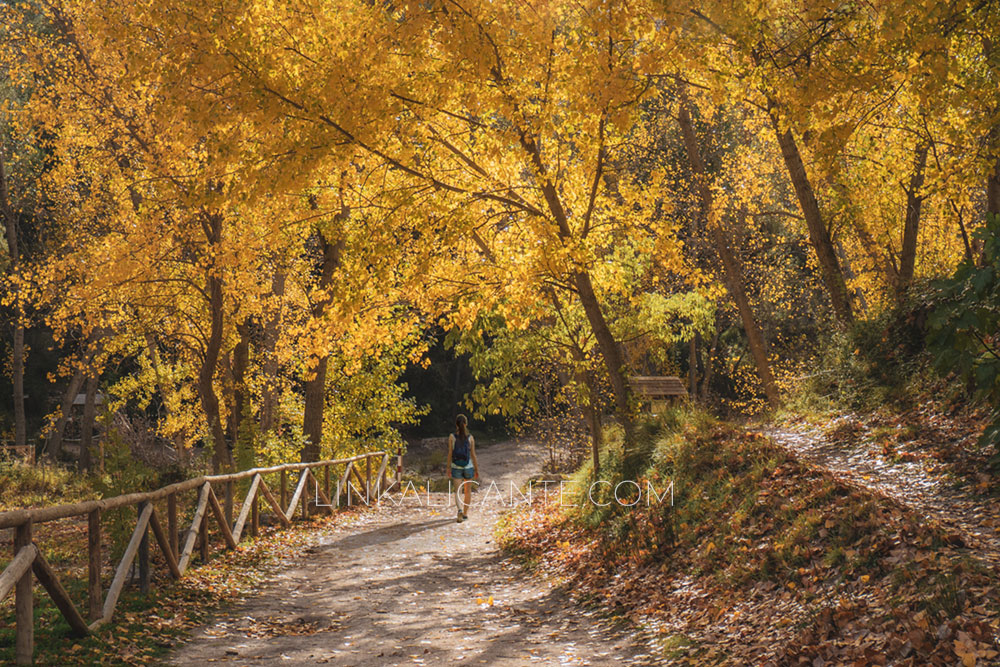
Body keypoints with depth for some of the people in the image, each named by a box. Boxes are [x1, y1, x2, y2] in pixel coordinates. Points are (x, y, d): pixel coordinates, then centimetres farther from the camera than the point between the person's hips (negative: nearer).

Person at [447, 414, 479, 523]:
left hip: (456, 468, -1)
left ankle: (460, 510, -26)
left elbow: (450, 454, -4)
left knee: (458, 491, 0)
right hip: (468, 467, 1)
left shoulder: (452, 437, -6)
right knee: (468, 491, 17)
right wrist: (477, 469, 5)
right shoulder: (470, 437, -5)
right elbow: (473, 455, -3)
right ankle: (465, 513, 24)